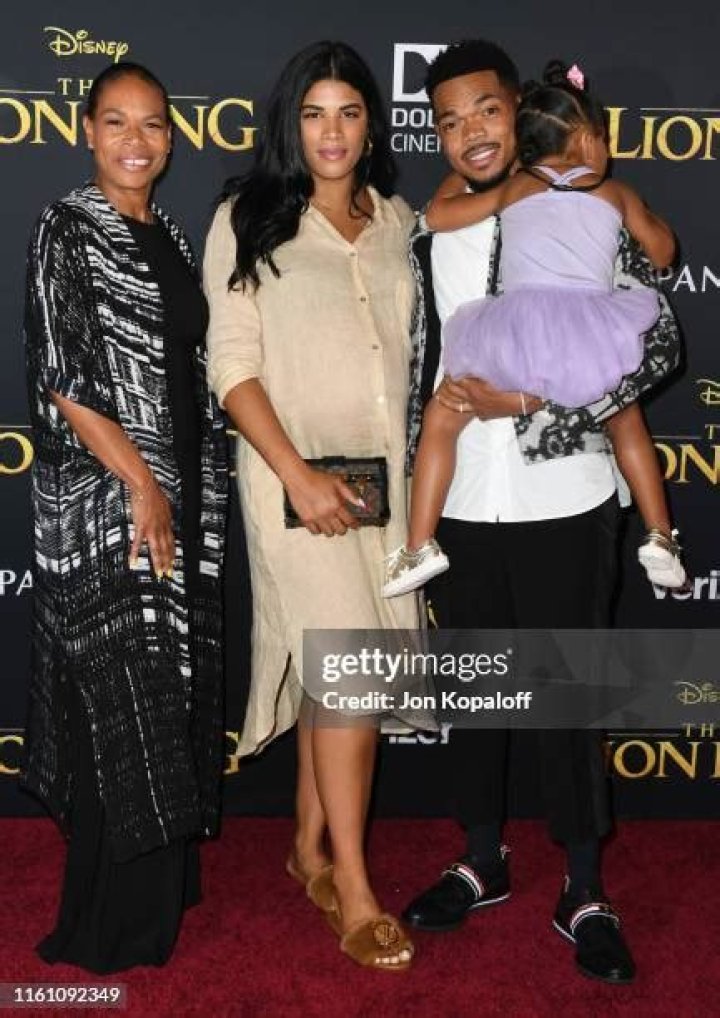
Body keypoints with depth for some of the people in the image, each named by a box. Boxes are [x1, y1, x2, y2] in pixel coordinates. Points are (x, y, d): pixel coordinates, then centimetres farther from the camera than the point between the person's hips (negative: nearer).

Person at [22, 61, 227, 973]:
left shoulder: (168, 237, 14)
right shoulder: (67, 229, -7)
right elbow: (61, 378, -14)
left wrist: (190, 491, 10)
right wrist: (139, 485, -17)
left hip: (185, 497, 7)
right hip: (103, 501, -7)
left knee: (171, 696, 13)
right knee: (120, 703, -2)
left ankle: (161, 888, 31)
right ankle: (113, 923, 13)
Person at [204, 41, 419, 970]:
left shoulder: (398, 221, 11)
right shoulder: (248, 221, -1)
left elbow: (416, 347, 13)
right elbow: (231, 365, -7)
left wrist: (417, 471, 5)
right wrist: (299, 473, -17)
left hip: (384, 473, 4)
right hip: (297, 474, -4)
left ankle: (310, 848, 28)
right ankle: (354, 891, 4)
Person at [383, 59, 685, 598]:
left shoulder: (514, 187, 20)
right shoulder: (616, 192, 22)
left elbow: (437, 216, 21)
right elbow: (663, 255, 31)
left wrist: (460, 175, 40)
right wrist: (642, 213, 49)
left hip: (521, 327, -1)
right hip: (594, 337, 1)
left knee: (440, 420, 20)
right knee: (627, 423, 31)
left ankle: (420, 548, 13)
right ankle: (662, 542, 29)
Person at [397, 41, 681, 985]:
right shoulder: (428, 237, 7)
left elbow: (657, 343, -8)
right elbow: (418, 372, 11)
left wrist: (526, 403, -16)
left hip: (561, 505, -4)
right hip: (459, 508, 4)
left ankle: (584, 891, 23)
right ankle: (483, 862, 33)